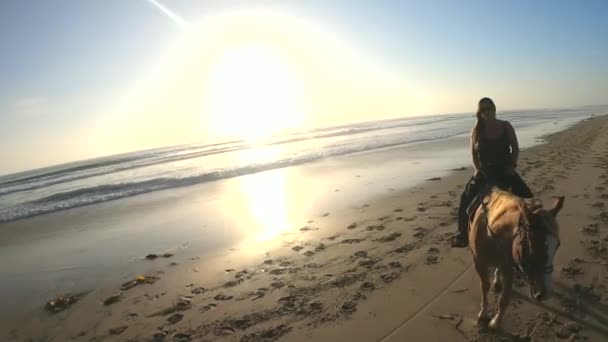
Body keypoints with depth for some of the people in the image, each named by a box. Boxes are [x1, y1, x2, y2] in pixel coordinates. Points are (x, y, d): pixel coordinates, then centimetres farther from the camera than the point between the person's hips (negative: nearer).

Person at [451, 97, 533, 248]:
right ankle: (463, 234, -3)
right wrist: (478, 168, -8)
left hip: (505, 170, 1)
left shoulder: (506, 126, -3)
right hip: (484, 171, -1)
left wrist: (512, 165, -7)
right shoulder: (476, 131, -4)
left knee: (526, 196, -9)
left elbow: (515, 148, 2)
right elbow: (474, 153, 3)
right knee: (467, 199, -14)